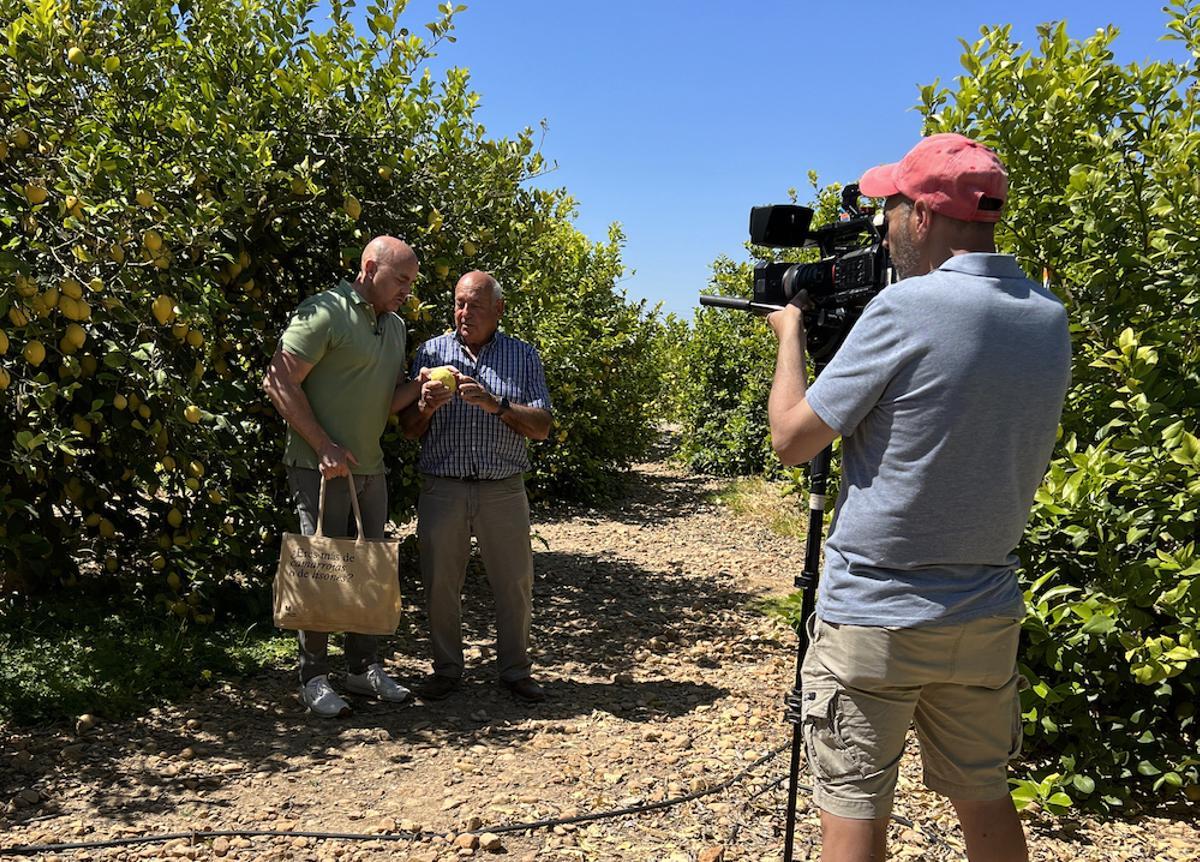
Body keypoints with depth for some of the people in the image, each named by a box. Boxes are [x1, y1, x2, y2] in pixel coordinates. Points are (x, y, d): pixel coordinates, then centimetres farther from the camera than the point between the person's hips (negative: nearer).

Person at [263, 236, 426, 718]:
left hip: (370, 468, 8)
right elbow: (279, 383, -15)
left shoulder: (395, 327, 15)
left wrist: (419, 387, -3)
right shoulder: (324, 314, -11)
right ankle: (314, 678, 11)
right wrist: (324, 446, -19)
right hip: (320, 466, -8)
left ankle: (364, 668, 24)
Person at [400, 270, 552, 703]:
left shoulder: (523, 357, 6)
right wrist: (426, 406, -15)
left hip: (503, 490, 0)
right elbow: (409, 429, 7)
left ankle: (515, 669, 23)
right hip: (442, 488, 1)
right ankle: (447, 668, 24)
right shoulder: (431, 352, 7)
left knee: (515, 583, 6)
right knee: (440, 582, 6)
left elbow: (541, 427, -3)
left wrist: (496, 404, -18)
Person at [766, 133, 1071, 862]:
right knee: (985, 800, 21)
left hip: (874, 617, -6)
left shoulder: (907, 309, -18)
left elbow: (792, 438, -13)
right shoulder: (1051, 320, 2)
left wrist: (791, 334, 4)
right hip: (988, 617, 6)